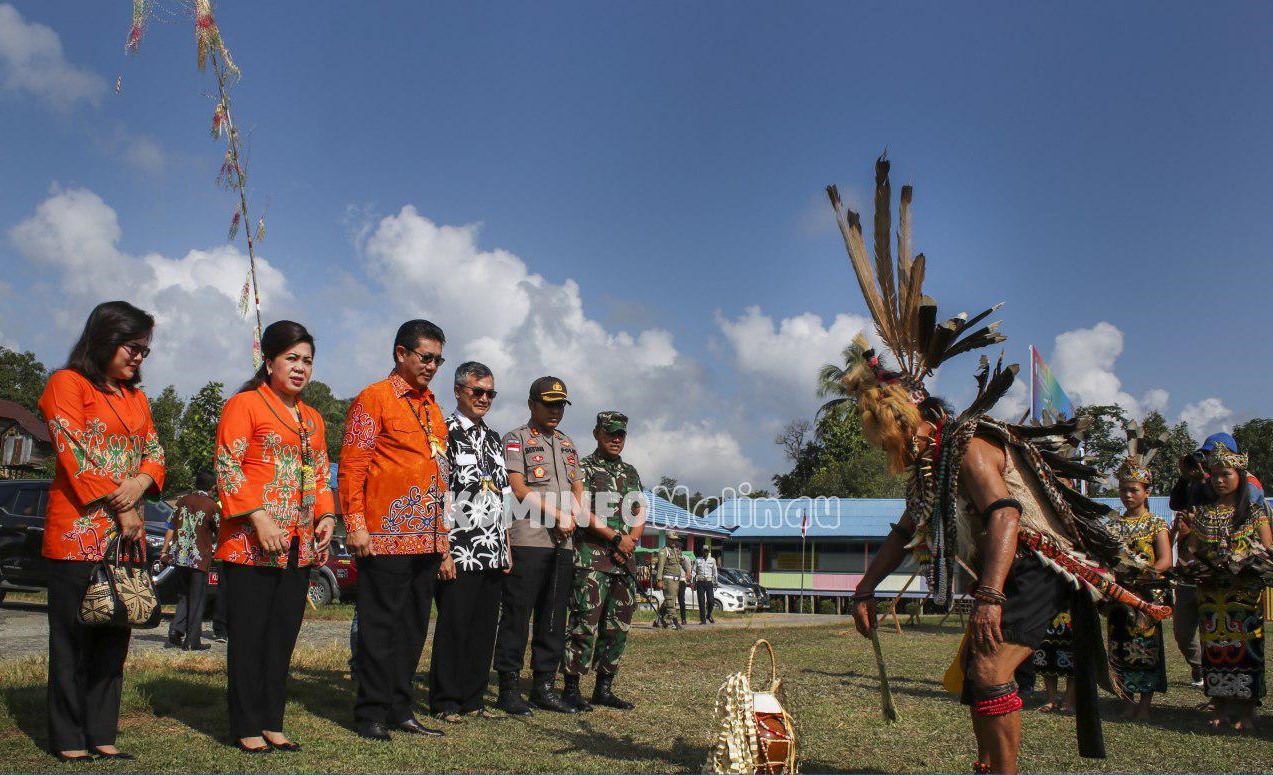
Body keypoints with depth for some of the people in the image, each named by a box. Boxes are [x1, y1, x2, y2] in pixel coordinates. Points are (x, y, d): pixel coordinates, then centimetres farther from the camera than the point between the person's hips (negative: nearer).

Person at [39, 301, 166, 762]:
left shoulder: (135, 397, 18)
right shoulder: (67, 384, -4)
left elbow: (154, 452, 14)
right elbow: (75, 454, -13)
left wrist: (140, 483, -8)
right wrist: (120, 509, -14)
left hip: (126, 535, 7)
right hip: (79, 533, -7)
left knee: (113, 640, 8)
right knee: (73, 641, 1)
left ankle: (101, 736, 15)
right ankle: (69, 741, 9)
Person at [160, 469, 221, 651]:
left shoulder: (183, 500, 7)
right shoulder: (212, 506, -7)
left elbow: (171, 528, 7)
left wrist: (164, 551, 12)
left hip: (179, 556, 5)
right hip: (199, 559, -4)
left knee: (183, 597, 17)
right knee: (197, 600, 3)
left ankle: (176, 631, 2)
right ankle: (192, 641, 4)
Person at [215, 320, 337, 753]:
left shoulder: (312, 419, 18)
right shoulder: (244, 405, -4)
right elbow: (227, 467, -11)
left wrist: (327, 515, 3)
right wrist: (259, 518, -19)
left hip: (299, 548, 7)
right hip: (250, 545, -7)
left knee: (283, 636, 11)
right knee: (249, 636, 1)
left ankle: (271, 723, 20)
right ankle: (247, 727, 11)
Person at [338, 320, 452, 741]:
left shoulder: (432, 408, 18)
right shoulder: (374, 398, -3)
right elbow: (351, 466, -9)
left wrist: (443, 541, 18)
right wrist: (356, 526, -16)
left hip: (426, 541, 7)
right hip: (385, 539, -7)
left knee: (413, 627, 12)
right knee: (381, 627, -1)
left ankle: (400, 709, 21)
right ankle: (371, 714, 9)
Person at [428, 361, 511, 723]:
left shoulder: (494, 438, 19)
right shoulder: (444, 432, -4)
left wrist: (506, 545, 18)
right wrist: (443, 547, -15)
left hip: (493, 551, 7)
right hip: (459, 550, -7)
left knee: (484, 627, 10)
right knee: (453, 625, -2)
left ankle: (472, 699, 19)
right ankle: (445, 702, 8)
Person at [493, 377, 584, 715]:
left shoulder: (568, 444, 22)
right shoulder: (515, 440, 2)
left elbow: (578, 492, 20)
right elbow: (519, 489, -8)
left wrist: (572, 521, 0)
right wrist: (558, 515, -10)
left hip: (563, 545, 6)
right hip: (527, 540, -6)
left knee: (554, 619, 8)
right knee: (517, 615, -4)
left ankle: (544, 686, 15)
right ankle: (509, 688, 2)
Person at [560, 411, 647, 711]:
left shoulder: (631, 472, 19)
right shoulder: (584, 468, -1)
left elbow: (640, 515, 16)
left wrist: (630, 542, -3)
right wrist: (617, 537, -14)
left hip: (624, 561, 7)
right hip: (591, 559, -6)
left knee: (618, 627, 8)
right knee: (586, 624, -10)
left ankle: (604, 688, 17)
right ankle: (571, 689, -3)